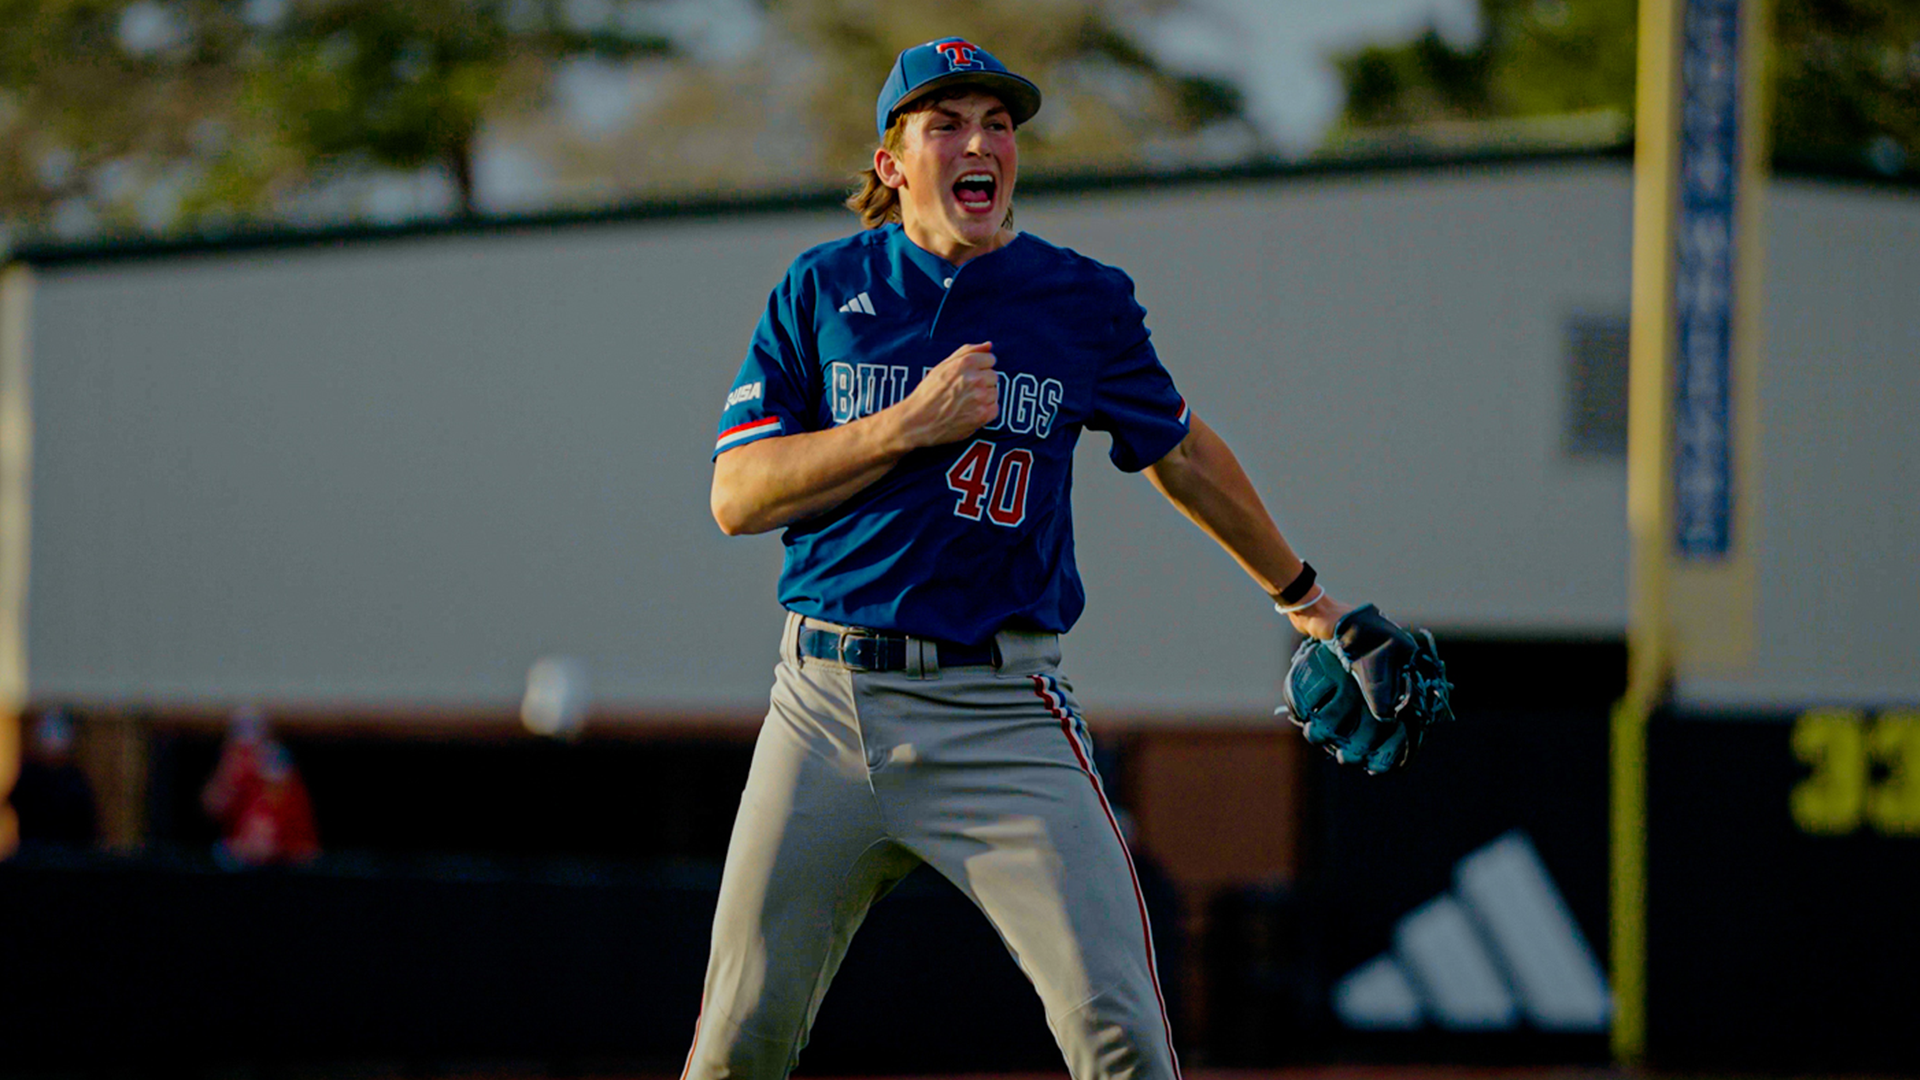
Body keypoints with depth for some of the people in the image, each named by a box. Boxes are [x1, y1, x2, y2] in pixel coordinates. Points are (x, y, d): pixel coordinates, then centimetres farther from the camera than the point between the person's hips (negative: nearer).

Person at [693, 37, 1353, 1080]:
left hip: (999, 714, -1)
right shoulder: (822, 288, 5)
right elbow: (736, 495, -3)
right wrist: (910, 423, -13)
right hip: (826, 699, 1)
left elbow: (1177, 450, 22)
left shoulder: (1085, 301, 5)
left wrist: (1299, 591, 32)